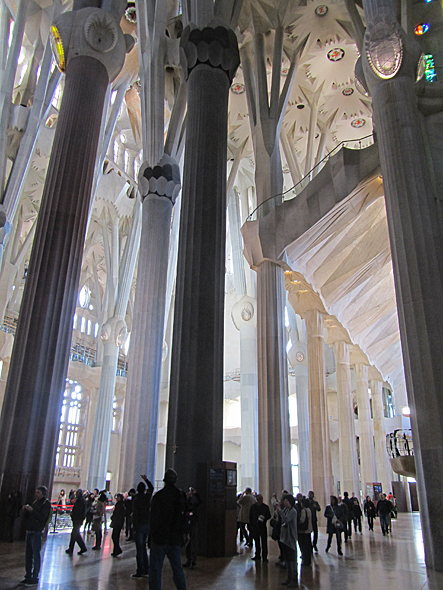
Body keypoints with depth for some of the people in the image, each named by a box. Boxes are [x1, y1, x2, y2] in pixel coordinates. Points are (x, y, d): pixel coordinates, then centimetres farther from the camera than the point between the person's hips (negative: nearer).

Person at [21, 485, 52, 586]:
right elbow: (27, 518, 19)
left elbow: (42, 517, -17)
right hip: (29, 531, 8)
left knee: (36, 555, -4)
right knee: (28, 554, 12)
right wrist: (25, 511, 0)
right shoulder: (36, 502, 17)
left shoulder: (46, 503, -5)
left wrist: (32, 510, -20)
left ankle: (34, 579, 1)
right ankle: (28, 577, 21)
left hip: (37, 532, -8)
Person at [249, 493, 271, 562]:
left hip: (263, 526, -2)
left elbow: (269, 516, 4)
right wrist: (252, 524, 3)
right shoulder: (253, 506, 8)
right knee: (257, 542, 8)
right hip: (255, 527, 2)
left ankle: (264, 557, 4)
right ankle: (257, 556, 19)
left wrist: (264, 518, -16)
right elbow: (250, 516, 12)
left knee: (264, 542, -3)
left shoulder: (265, 507, 3)